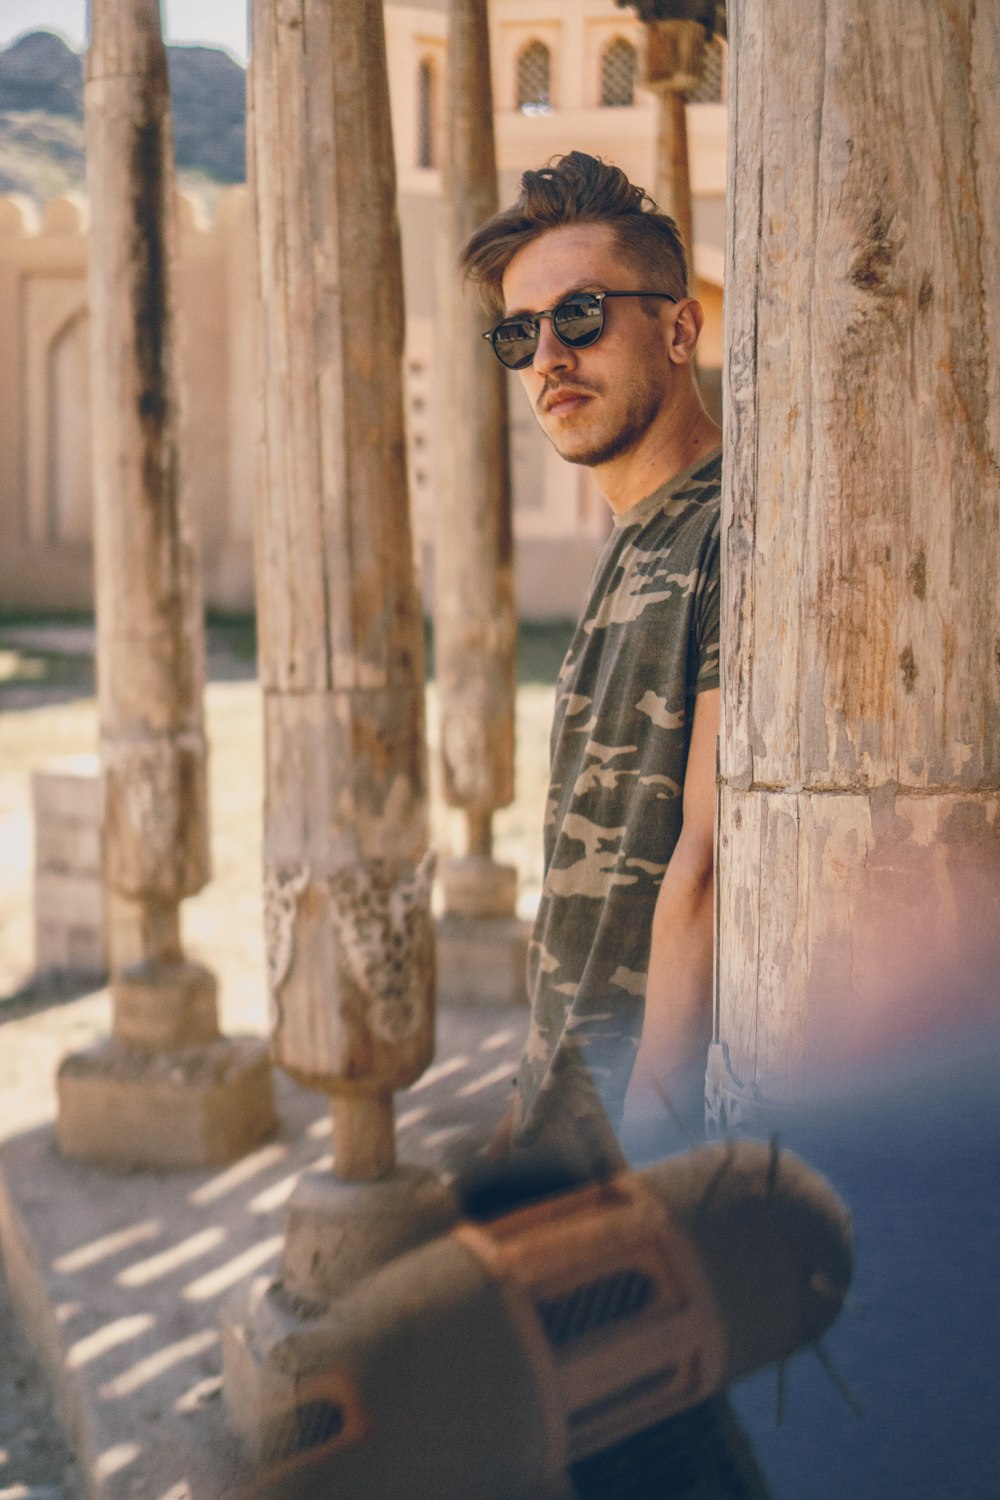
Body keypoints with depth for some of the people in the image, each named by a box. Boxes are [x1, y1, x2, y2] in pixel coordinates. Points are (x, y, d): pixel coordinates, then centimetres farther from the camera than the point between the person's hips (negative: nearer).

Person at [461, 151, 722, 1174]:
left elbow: (708, 864, -20)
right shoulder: (630, 551, 15)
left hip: (661, 1099, -8)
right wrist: (544, 1089, 12)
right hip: (569, 1090, 8)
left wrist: (652, 1128, -20)